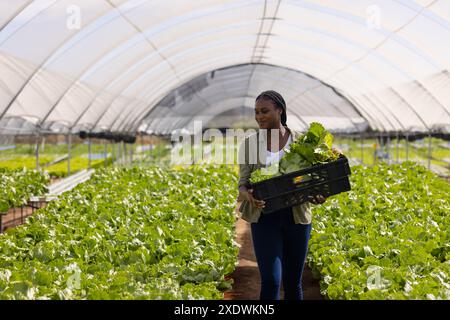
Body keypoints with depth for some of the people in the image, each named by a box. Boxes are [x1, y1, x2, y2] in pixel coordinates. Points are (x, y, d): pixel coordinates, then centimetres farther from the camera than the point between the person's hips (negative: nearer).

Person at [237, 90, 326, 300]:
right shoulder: (249, 144, 3)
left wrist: (317, 195, -17)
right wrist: (248, 196, -21)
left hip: (296, 217, 1)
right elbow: (243, 183, 3)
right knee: (271, 281, -12)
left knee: (293, 282, 10)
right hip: (265, 218, -1)